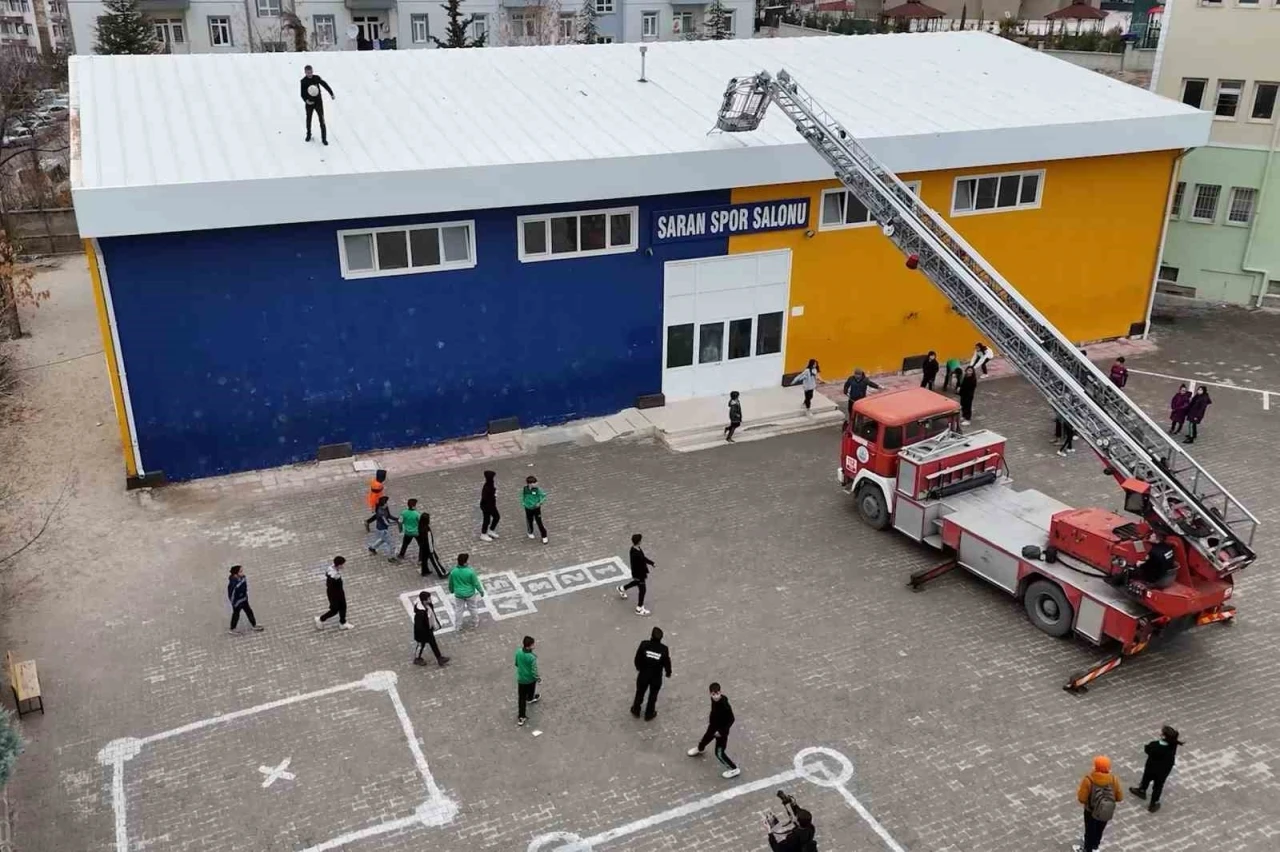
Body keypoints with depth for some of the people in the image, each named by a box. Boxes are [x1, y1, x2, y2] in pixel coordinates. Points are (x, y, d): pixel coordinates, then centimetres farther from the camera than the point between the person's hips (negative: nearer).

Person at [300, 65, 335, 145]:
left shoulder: (317, 78, -7)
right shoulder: (303, 81, -10)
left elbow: (325, 85, 6)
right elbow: (302, 93, -12)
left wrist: (331, 93, 7)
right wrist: (306, 100, -31)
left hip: (318, 102, 0)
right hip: (309, 103, 0)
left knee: (322, 120, -3)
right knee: (308, 120, 16)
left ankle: (324, 138, 4)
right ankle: (308, 135, 38)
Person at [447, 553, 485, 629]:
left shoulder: (453, 571, -18)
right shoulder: (470, 571, -27)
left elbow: (451, 583, -2)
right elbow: (476, 583, -15)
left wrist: (451, 590, 20)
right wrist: (481, 591, 2)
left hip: (459, 594, 1)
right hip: (470, 594, -1)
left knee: (459, 610, 21)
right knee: (472, 608, 22)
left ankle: (458, 625, 36)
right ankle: (477, 622, 42)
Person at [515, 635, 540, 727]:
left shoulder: (518, 652, -18)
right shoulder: (532, 657, -33)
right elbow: (534, 672, -25)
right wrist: (538, 678, -6)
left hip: (521, 679, 3)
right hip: (530, 679, -3)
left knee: (521, 698, 13)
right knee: (531, 691, 32)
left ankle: (521, 718, 17)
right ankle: (530, 699, 64)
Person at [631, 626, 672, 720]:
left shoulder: (644, 644, -21)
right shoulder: (664, 649, -20)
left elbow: (637, 658, -10)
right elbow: (667, 663, -8)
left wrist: (638, 667, 11)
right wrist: (668, 672, 13)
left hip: (643, 675, 1)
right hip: (656, 677, -1)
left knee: (640, 693, 24)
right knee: (653, 695, 21)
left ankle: (636, 711, 43)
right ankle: (649, 715, 36)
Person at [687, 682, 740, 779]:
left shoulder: (725, 705, -38)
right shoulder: (714, 699, -17)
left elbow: (731, 720, -28)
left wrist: (722, 731, -26)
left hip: (721, 731, -7)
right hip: (713, 726, 7)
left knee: (719, 753, 3)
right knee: (706, 738, 32)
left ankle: (734, 769, 23)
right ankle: (699, 749, 67)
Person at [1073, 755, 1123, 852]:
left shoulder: (1088, 780, -30)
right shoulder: (1114, 780, -22)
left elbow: (1082, 799, -24)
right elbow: (1119, 797, -8)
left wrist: (1079, 791, -4)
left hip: (1091, 811, -3)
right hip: (1106, 812, 3)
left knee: (1090, 830, 22)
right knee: (1100, 829, 29)